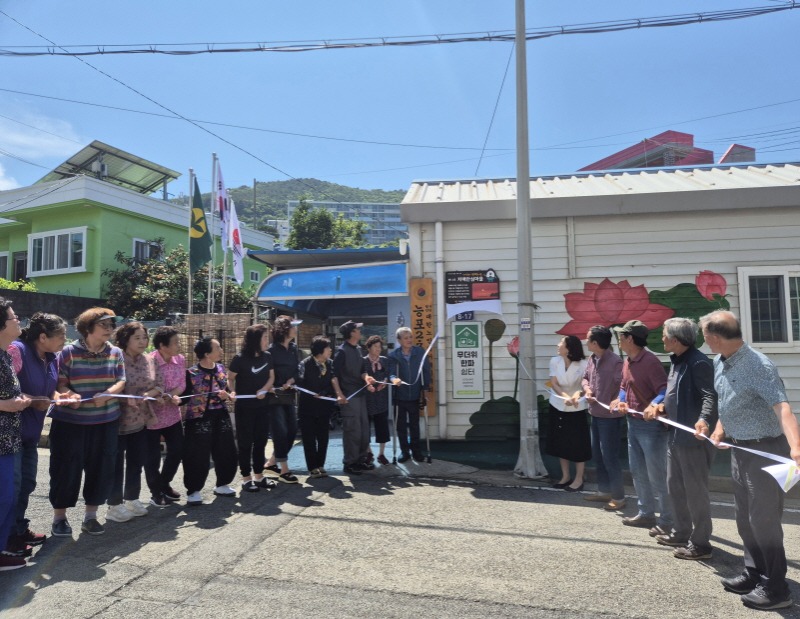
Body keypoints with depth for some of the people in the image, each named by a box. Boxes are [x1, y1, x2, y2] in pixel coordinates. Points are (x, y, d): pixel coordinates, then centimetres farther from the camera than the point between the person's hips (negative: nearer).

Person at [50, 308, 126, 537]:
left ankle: (90, 516, 22)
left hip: (105, 421, 3)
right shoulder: (69, 352, -5)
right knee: (66, 468, 4)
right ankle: (59, 517, 21)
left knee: (101, 469, 7)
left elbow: (121, 382, -2)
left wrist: (106, 395, -21)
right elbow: (60, 382, -5)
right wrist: (69, 395, -25)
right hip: (70, 421, -3)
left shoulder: (116, 353, 3)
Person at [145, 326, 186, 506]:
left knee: (177, 451, 15)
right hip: (151, 417, -6)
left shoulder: (180, 359, -3)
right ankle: (156, 492, 28)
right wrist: (170, 398, -26)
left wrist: (170, 395, -19)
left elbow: (182, 384, 1)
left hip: (173, 415, 6)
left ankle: (165, 484, 38)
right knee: (153, 457, 7)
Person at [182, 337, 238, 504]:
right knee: (198, 457, -1)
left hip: (221, 417, 6)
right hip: (199, 420, -6)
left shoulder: (221, 368, 4)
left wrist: (228, 395, -7)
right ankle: (193, 491, 17)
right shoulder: (191, 373, -14)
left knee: (226, 453, 12)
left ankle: (222, 485, 32)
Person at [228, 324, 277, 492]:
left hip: (262, 406, 5)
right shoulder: (240, 358, -14)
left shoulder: (267, 356, 1)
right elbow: (230, 379, -8)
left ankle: (259, 476, 22)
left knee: (261, 441, 11)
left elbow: (271, 377, 7)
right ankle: (246, 478, 13)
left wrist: (263, 390, -10)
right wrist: (233, 394, -23)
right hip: (244, 406, -5)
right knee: (245, 442, 4)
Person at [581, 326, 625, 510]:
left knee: (609, 456, -1)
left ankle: (618, 497, 13)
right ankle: (604, 491, 32)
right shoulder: (592, 359, 6)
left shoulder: (615, 362, -21)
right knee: (597, 455, 18)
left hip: (610, 416, -9)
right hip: (595, 414, 9)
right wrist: (587, 389, -2)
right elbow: (585, 377, 17)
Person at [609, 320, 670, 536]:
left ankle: (667, 520, 13)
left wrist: (653, 406, -40)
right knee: (638, 471, 18)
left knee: (657, 474, 0)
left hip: (650, 424, -10)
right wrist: (620, 401, 1)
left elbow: (665, 390, -24)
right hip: (632, 423, 10)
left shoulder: (650, 361, -20)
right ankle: (646, 513, 31)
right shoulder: (627, 362, 9)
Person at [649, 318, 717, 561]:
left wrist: (704, 419, -41)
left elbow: (710, 396, -26)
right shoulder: (675, 361, 12)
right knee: (675, 486, 19)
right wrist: (661, 407, 7)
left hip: (693, 438, -10)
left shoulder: (698, 362, -18)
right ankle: (682, 533, 35)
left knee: (695, 491, 2)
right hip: (675, 436, 10)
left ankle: (701, 543, 17)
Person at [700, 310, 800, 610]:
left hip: (764, 450, -9)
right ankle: (754, 574, 35)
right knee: (745, 517, 19)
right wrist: (719, 430, 14)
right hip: (739, 449, 9)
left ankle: (776, 588, 18)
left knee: (764, 519, 2)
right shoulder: (720, 363, 2)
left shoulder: (759, 367, -26)